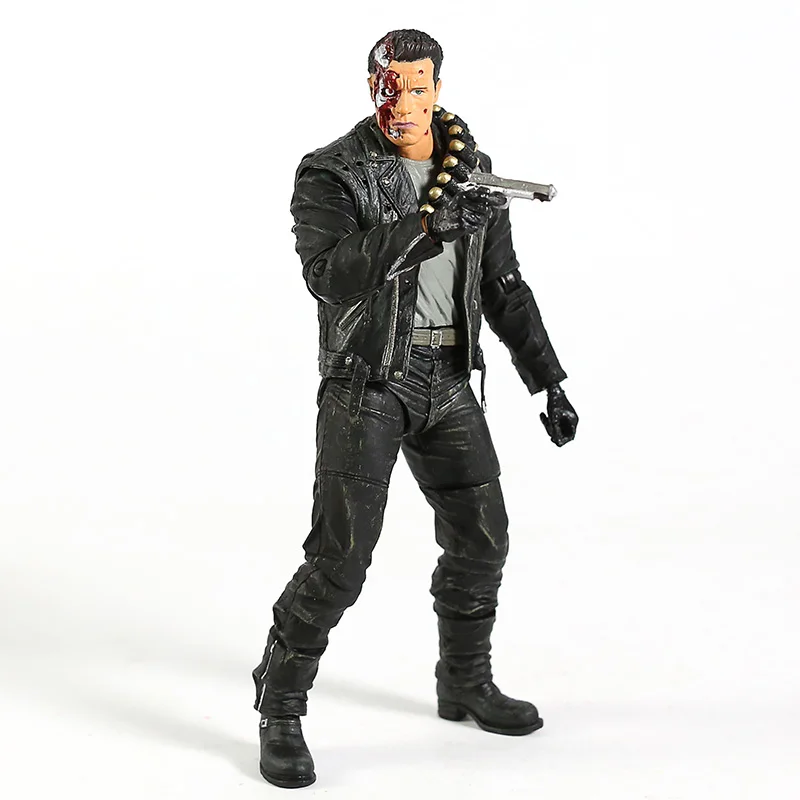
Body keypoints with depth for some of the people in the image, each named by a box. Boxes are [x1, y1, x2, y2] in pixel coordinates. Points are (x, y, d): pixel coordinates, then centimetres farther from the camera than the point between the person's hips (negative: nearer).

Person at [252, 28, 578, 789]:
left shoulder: (472, 174, 7)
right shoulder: (331, 175, -9)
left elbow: (505, 289, 11)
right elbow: (329, 276, -25)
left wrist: (549, 382, 8)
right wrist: (421, 221, -33)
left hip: (447, 381, 6)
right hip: (364, 382, -5)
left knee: (480, 535, 9)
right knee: (341, 554, -12)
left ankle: (465, 684, 30)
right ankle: (279, 711, 4)